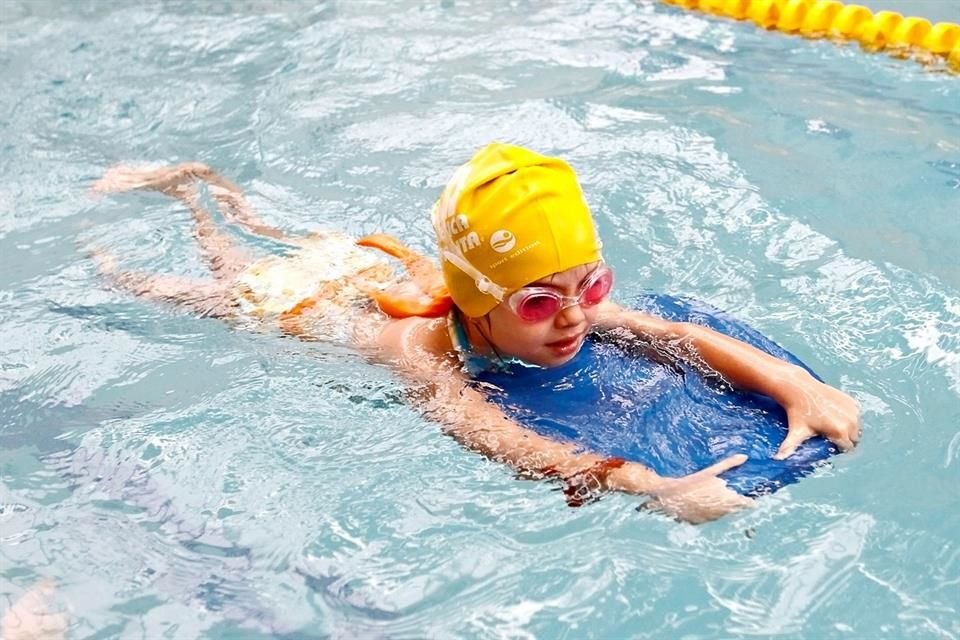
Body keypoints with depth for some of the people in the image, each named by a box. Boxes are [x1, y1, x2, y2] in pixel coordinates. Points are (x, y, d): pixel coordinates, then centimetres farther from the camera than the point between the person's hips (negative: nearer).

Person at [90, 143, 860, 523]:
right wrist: (655, 487, -76)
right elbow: (496, 438, -65)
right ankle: (110, 197, 50)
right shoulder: (422, 347, -49)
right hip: (297, 296, -4)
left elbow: (677, 332, -41)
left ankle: (194, 178, 58)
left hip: (379, 262, 4)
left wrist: (795, 383, -56)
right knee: (220, 278, 26)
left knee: (265, 237, 33)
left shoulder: (556, 306, -35)